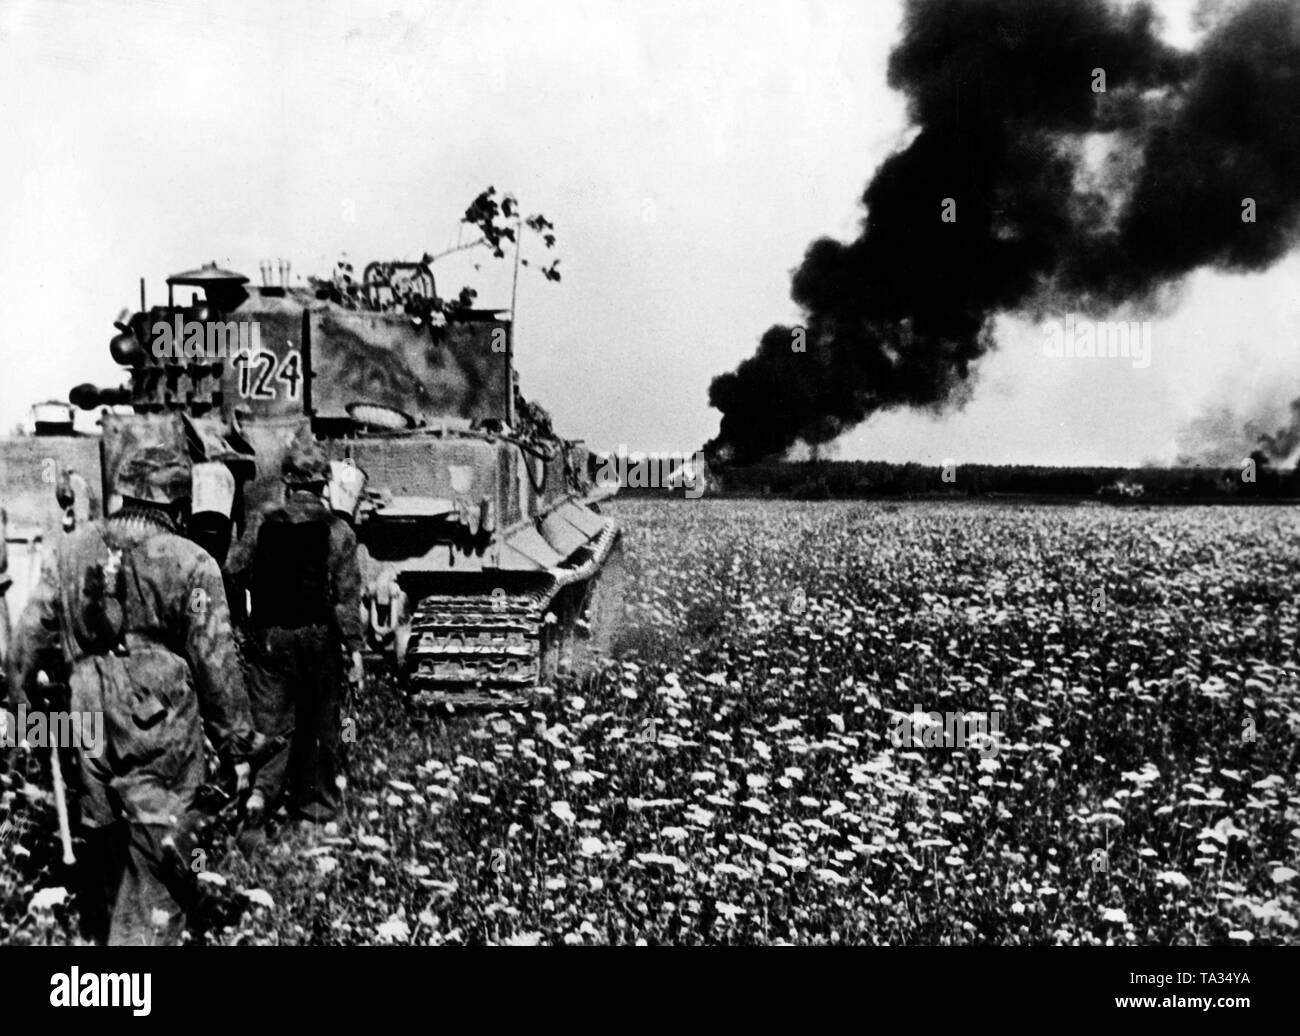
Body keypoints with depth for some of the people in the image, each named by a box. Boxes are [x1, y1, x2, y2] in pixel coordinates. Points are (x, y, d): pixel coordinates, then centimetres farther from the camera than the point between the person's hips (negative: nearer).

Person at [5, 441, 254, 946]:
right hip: (162, 734, -5)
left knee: (103, 834, 23)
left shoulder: (70, 549, 1)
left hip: (89, 721, 5)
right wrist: (236, 744, -1)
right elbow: (217, 664, -9)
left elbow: (32, 630, 7)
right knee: (156, 852, 4)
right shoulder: (191, 564, -12)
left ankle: (102, 928, 42)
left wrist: (20, 692, 21)